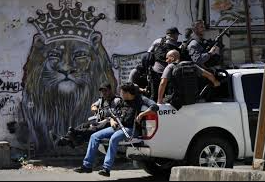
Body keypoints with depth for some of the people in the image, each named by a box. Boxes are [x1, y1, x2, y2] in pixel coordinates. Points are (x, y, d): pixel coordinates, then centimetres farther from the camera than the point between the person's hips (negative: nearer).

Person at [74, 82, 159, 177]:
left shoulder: (140, 99, -2)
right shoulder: (123, 102, 18)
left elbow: (155, 107, -16)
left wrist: (141, 114, -26)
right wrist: (112, 120, 5)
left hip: (130, 129, -8)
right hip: (118, 126, 8)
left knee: (114, 138, -37)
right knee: (95, 136, -6)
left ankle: (106, 168, -36)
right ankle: (87, 165, -6)